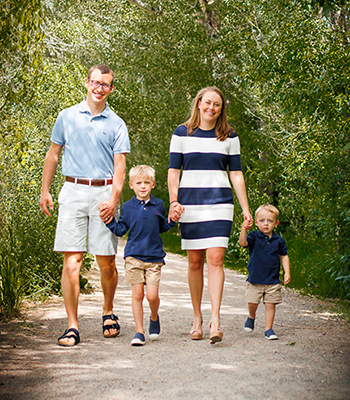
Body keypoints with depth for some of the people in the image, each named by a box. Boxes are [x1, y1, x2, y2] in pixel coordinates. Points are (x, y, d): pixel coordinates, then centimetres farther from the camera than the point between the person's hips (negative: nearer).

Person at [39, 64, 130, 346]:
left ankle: (108, 312, 27)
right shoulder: (67, 117, 11)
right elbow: (53, 154, 15)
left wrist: (114, 199, -11)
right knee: (72, 259, -7)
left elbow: (120, 164, 1)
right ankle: (72, 326, -4)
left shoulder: (116, 124, 8)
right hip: (73, 191, 0)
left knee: (107, 261, 2)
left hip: (104, 192, 0)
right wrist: (45, 191, 10)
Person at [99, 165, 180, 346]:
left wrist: (173, 220, 4)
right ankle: (139, 331, 8)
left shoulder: (158, 205, 7)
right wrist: (108, 220, -6)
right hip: (133, 257, 0)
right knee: (137, 293, -1)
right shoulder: (128, 207, 4)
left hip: (154, 257, 0)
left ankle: (154, 317, 27)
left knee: (152, 295, -6)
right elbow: (120, 230, 7)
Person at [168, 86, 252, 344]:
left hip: (220, 202, 0)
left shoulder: (229, 136, 8)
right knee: (195, 262, 4)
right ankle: (197, 318, 17)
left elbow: (236, 173, 9)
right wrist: (173, 201, -6)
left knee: (216, 259, -12)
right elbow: (174, 170, 6)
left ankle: (215, 321, -13)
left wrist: (246, 208, 5)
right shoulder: (182, 133, 7)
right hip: (190, 203, 0)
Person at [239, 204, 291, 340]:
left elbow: (284, 256, 13)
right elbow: (243, 243, -23)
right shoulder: (254, 237, -5)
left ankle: (269, 329, 10)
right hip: (255, 279, -1)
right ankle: (251, 317, 35)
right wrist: (244, 230, -41)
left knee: (270, 304, -1)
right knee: (252, 302, 3)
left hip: (273, 280, 1)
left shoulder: (279, 240, 3)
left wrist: (287, 272, 3)